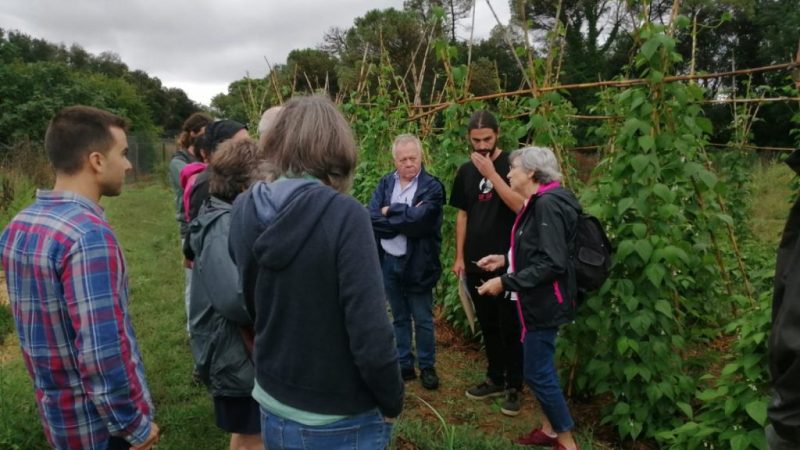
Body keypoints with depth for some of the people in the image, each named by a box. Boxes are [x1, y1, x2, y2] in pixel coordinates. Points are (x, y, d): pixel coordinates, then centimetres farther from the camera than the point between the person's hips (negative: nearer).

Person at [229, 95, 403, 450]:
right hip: (338, 421, -5)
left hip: (273, 407, 5)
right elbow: (370, 334, -23)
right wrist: (391, 402, -8)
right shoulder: (344, 216, -23)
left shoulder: (243, 211, -5)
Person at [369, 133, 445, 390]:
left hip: (417, 264, -4)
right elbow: (372, 219, -11)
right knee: (399, 319, 17)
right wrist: (406, 218, -18)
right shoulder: (385, 184, 3)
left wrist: (391, 211, -11)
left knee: (423, 320, 10)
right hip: (388, 262, 4)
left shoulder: (432, 187, -9)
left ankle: (427, 367, 27)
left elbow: (419, 220, -24)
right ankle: (404, 365, 31)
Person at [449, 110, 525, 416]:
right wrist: (459, 256, 9)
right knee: (487, 324, 15)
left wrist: (491, 173, -23)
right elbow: (462, 215, 12)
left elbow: (520, 205, -20)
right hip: (476, 262, 5)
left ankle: (514, 386, 18)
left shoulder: (510, 164, -7)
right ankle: (495, 379, 29)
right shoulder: (466, 172, 9)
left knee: (509, 326, 4)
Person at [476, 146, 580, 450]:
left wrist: (505, 283, -23)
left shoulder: (548, 203, -21)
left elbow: (552, 262, -26)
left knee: (538, 372, 0)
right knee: (542, 367, 18)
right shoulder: (538, 202, 10)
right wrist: (505, 260, 10)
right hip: (537, 299, 10)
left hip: (545, 301, -10)